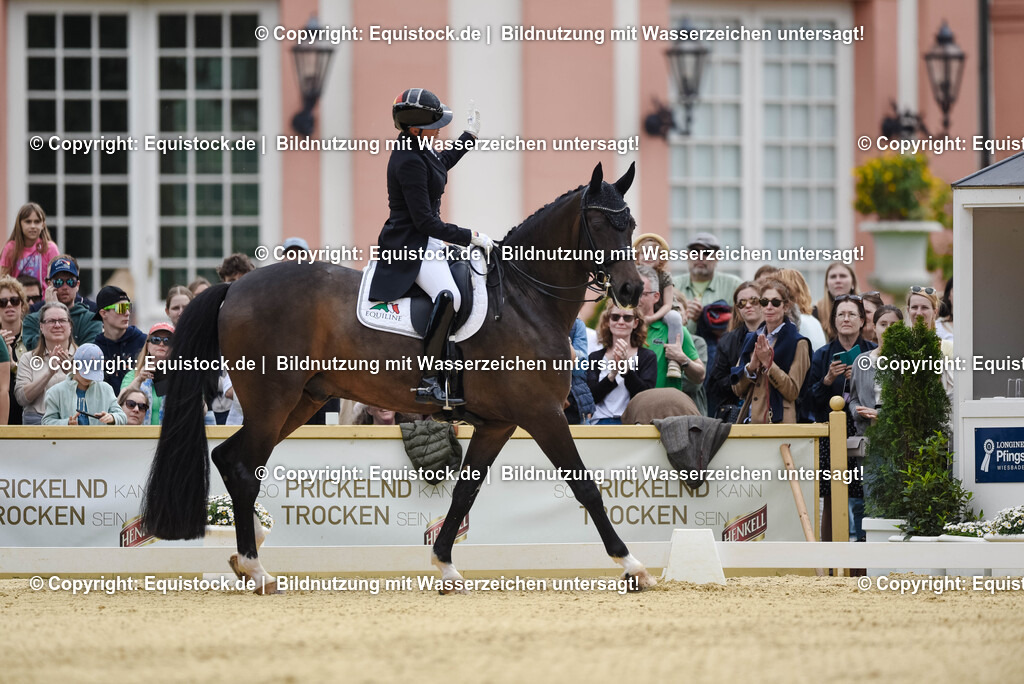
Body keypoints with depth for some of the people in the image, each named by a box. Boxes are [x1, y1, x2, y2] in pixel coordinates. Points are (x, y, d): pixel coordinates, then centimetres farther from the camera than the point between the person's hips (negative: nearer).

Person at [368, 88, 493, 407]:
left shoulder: (419, 150, 8)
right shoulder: (409, 162, -23)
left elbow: (442, 163, 34)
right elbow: (424, 221, -23)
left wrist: (470, 135, 40)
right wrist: (471, 237, -21)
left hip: (425, 245, 12)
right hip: (411, 248, -12)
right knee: (448, 296, -34)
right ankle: (429, 381, -34)